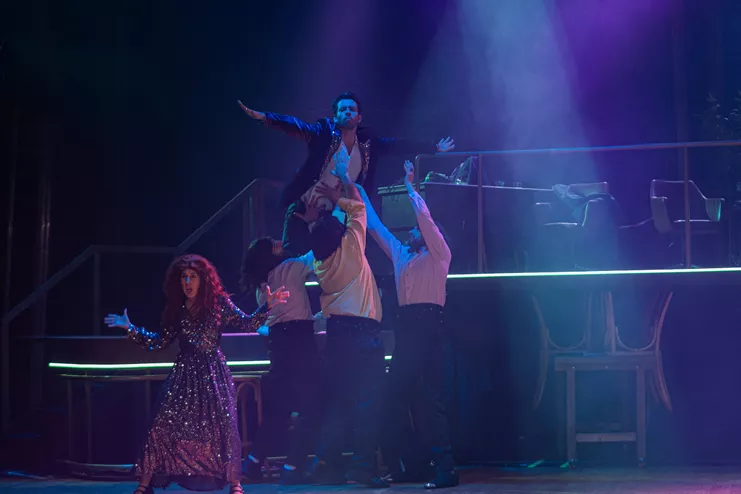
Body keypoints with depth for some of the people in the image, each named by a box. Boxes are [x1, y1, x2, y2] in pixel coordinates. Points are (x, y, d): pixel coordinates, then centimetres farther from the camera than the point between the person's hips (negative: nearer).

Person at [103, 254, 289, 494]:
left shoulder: (218, 302, -1)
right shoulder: (176, 308, 6)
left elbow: (246, 324, -5)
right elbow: (160, 341, 9)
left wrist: (267, 306, -18)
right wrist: (130, 328, 5)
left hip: (213, 372, -2)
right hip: (184, 372, 2)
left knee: (225, 425, -7)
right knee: (164, 425, -7)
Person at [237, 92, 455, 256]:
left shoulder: (368, 143, 5)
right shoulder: (325, 134, -8)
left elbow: (397, 145, 14)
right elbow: (297, 127, -21)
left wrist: (434, 148, 19)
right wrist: (265, 117, -37)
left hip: (334, 217, 4)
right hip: (303, 211, -4)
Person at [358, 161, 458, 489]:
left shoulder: (438, 255, 6)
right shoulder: (401, 254, 25)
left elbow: (425, 218, -7)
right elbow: (375, 226, 33)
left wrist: (409, 185, 2)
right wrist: (359, 193, 35)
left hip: (429, 325, -8)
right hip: (406, 326, 8)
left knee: (431, 395, -14)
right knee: (399, 392, 5)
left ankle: (445, 467, -18)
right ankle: (411, 464, 10)